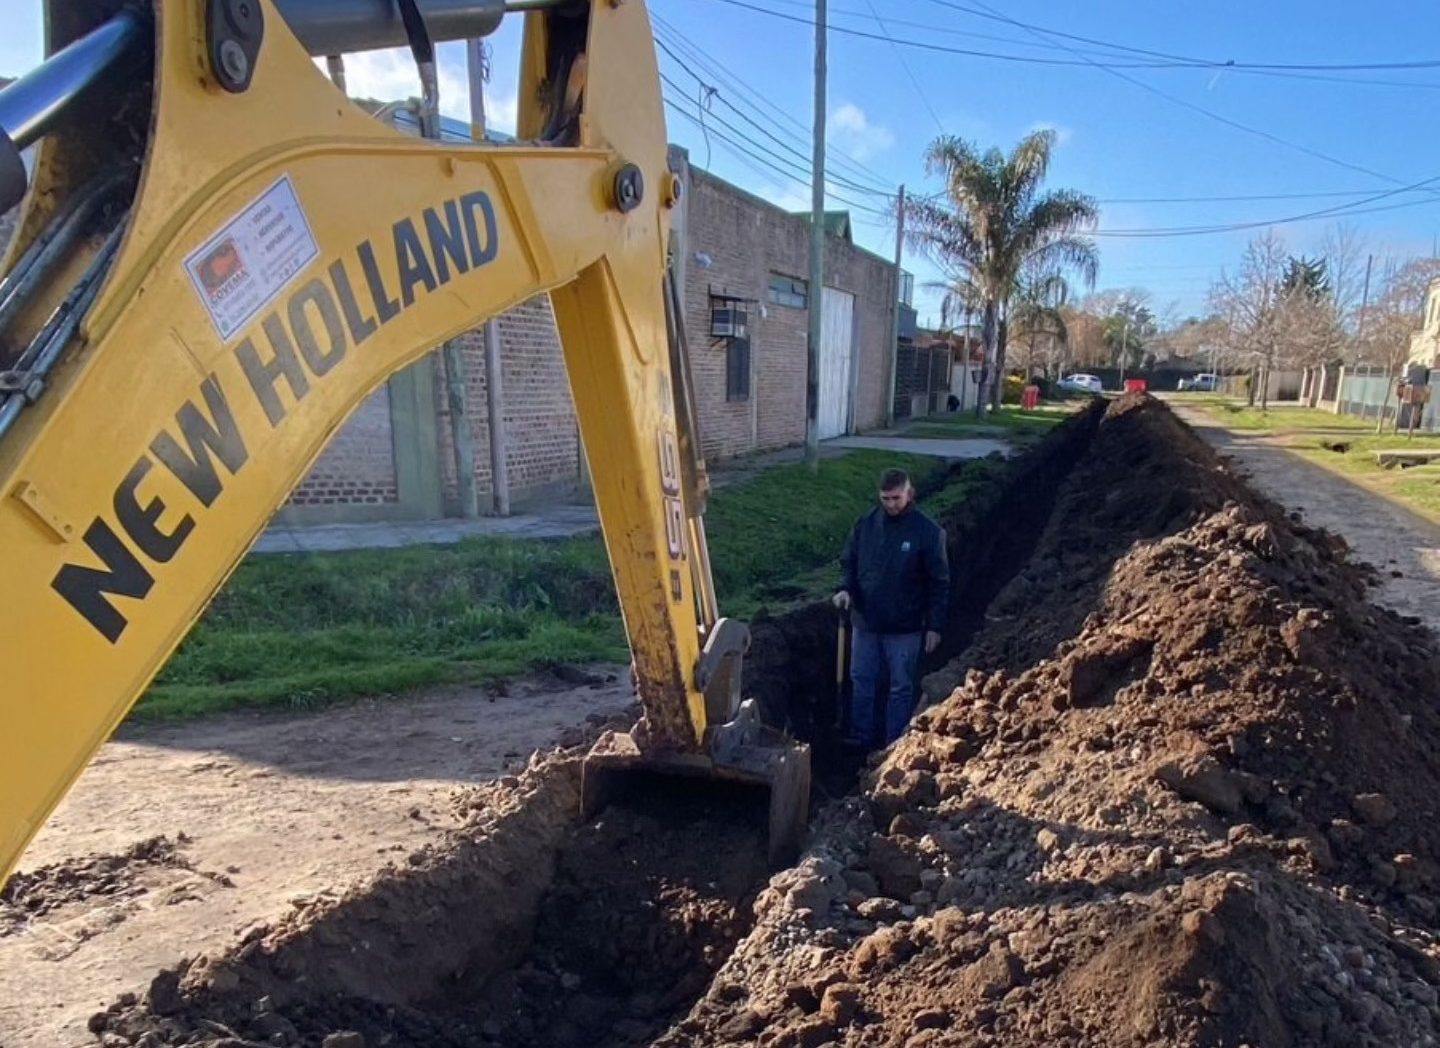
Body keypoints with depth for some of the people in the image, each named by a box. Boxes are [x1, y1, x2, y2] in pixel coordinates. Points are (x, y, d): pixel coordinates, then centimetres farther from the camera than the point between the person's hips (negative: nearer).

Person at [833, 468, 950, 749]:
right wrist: (845, 589, -11)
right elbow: (849, 562, 9)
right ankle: (860, 741, 30)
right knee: (861, 682, 15)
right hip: (865, 622, 4)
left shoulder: (928, 531, -13)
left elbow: (939, 582, -8)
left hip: (905, 627, -3)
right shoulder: (865, 524, -3)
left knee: (901, 688, 9)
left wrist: (935, 625, -9)